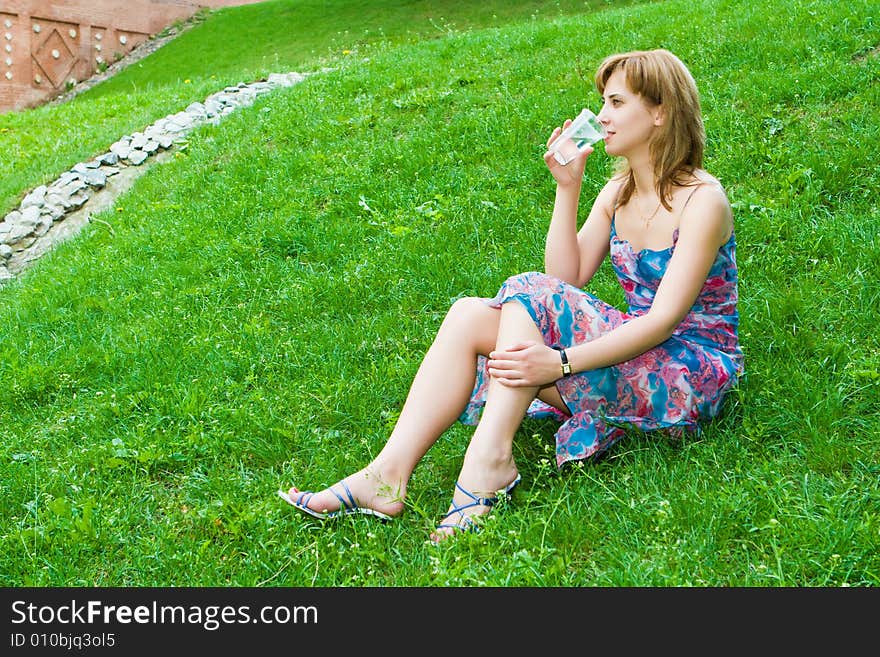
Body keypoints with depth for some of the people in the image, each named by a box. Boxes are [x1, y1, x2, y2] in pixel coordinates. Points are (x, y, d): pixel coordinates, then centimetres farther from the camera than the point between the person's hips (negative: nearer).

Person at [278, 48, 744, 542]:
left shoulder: (702, 200, -13)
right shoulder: (618, 192, 11)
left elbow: (665, 319, -23)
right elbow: (566, 279, 3)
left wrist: (560, 361, -32)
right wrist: (568, 188, -4)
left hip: (694, 373, -7)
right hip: (633, 350, 7)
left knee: (529, 295, -27)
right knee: (469, 315, -13)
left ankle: (490, 459, -31)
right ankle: (390, 473, -23)